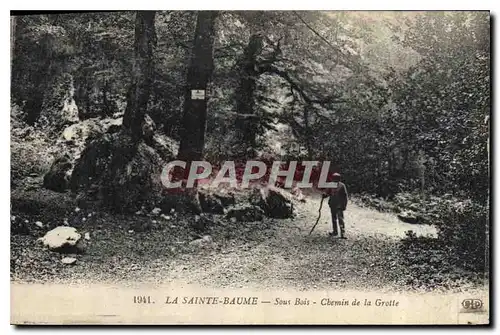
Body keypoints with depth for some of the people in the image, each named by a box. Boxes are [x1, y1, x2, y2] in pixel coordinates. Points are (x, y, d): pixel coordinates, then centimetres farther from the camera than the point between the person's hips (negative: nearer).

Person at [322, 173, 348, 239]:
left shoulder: (342, 186, -8)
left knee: (340, 219, -13)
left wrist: (344, 205, -10)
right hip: (332, 205, 6)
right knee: (334, 218, 16)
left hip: (339, 205, -6)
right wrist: (325, 195, -9)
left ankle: (343, 233, -15)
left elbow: (345, 196, -6)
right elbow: (328, 193, 15)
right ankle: (335, 231, 29)